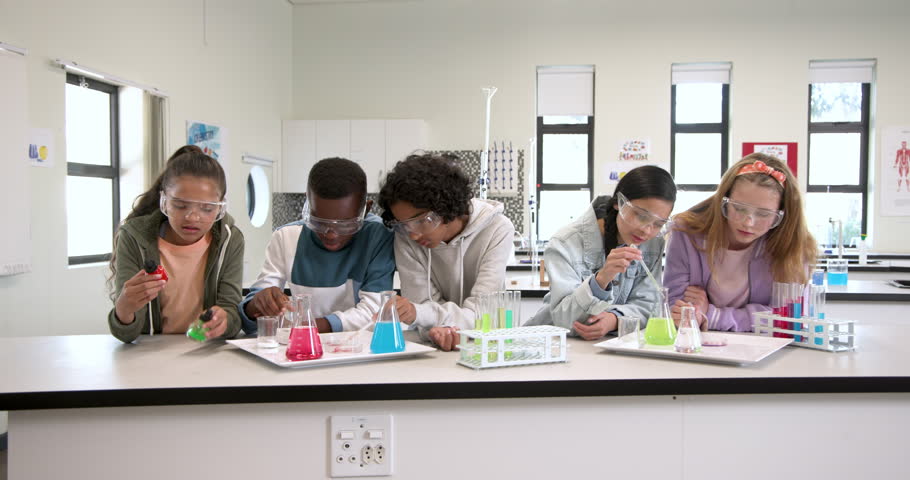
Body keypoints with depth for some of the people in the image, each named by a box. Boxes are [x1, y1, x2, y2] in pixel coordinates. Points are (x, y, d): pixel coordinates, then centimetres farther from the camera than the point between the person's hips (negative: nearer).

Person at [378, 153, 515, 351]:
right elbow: (424, 305, -10)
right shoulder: (406, 238, -8)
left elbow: (480, 313, -18)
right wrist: (436, 330, -31)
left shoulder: (497, 231, -12)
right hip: (434, 350, 1)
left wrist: (418, 313, -32)